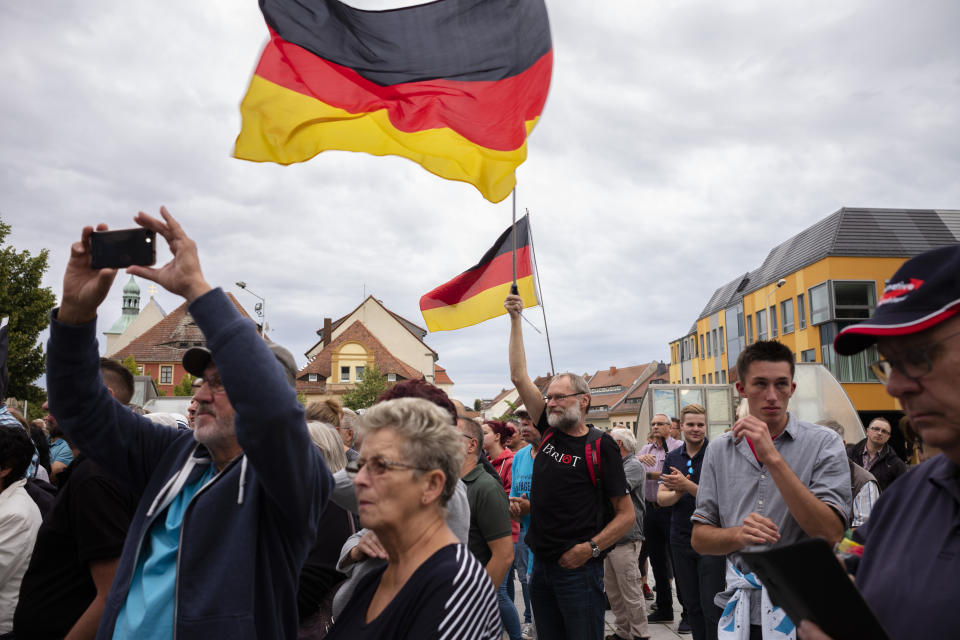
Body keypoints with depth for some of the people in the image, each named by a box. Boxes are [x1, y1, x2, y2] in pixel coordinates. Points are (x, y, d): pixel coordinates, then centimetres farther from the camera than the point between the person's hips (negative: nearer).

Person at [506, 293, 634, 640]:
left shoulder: (600, 446, -8)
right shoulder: (551, 432, 5)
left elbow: (627, 514, -7)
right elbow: (519, 376, 6)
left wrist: (590, 548, -17)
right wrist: (515, 319, 4)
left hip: (578, 568, -5)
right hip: (541, 565, 6)